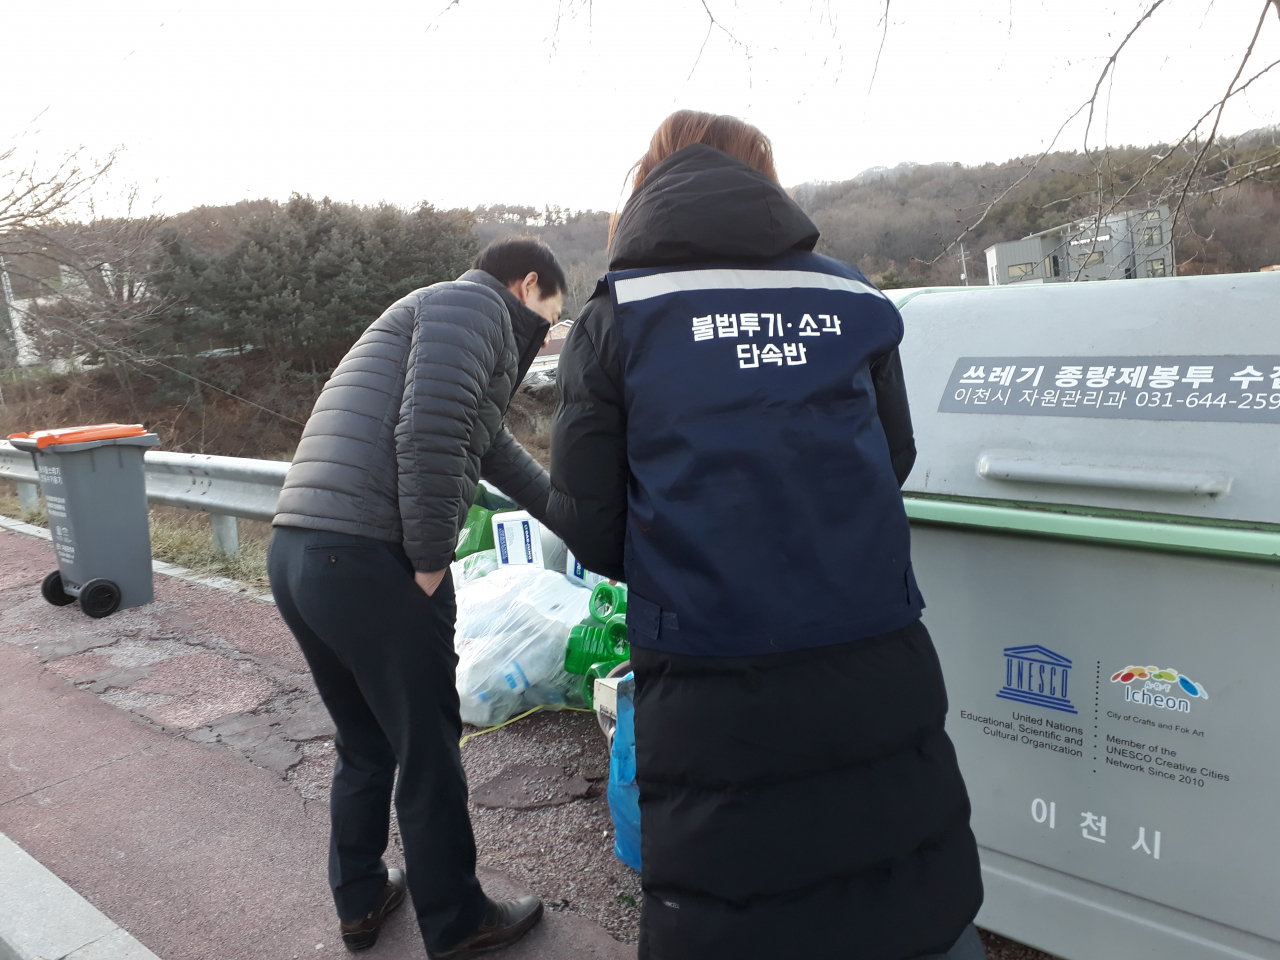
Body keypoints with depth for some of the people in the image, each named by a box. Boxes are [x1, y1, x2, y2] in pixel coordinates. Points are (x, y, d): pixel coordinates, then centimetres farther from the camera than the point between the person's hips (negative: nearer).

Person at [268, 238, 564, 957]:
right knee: (429, 750, 8)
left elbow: (503, 457, 37)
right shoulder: (474, 305, -2)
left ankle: (361, 901, 39)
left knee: (364, 742, 23)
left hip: (295, 552, 9)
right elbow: (428, 436, -20)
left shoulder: (443, 324, 28)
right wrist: (430, 562, -11)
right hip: (368, 561, -9)